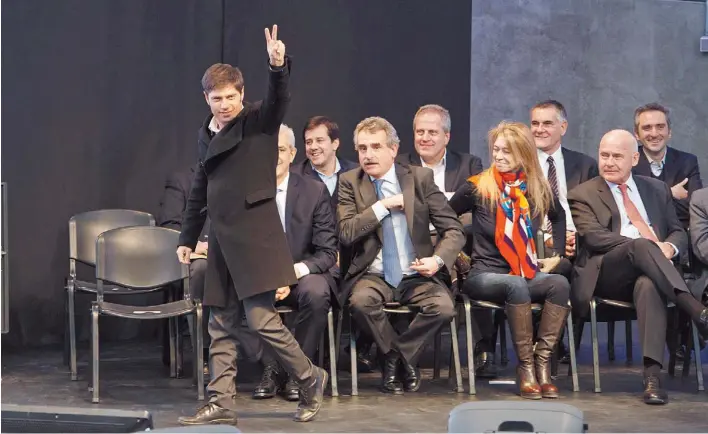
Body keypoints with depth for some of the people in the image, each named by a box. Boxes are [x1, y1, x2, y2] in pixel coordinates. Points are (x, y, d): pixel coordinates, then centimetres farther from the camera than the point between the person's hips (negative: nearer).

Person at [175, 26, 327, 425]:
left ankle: (310, 379, 11)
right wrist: (188, 238, 21)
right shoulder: (206, 134, 14)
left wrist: (279, 66, -44)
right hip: (223, 241, 7)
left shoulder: (260, 121, -3)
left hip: (256, 237, -7)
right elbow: (200, 191, 21)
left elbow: (280, 97, -24)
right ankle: (222, 403, 13)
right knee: (222, 325, 7)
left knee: (262, 318, -9)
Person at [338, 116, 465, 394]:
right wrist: (383, 206, -12)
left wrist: (438, 260, -20)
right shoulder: (350, 182, 5)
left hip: (416, 276, 0)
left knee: (444, 307, -29)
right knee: (361, 302, -34)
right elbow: (346, 234, -8)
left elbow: (454, 230, 0)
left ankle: (395, 358, -3)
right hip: (373, 276, 0)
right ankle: (403, 359, -5)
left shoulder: (420, 178, 3)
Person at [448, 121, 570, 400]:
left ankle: (542, 361, -26)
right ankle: (525, 366, -28)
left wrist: (557, 252, 18)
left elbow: (558, 217, 27)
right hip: (483, 275, -3)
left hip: (527, 275, 4)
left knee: (560, 284, -29)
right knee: (517, 285, -37)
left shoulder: (539, 190, 6)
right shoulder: (477, 187, -3)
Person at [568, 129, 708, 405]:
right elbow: (594, 237, -7)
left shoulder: (657, 189, 22)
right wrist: (648, 247, -18)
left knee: (649, 285, -37)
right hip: (607, 275, -2)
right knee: (642, 245, -35)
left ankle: (652, 375, -46)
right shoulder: (583, 195, 10)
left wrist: (669, 247, -8)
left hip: (649, 275, 2)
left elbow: (678, 232, 18)